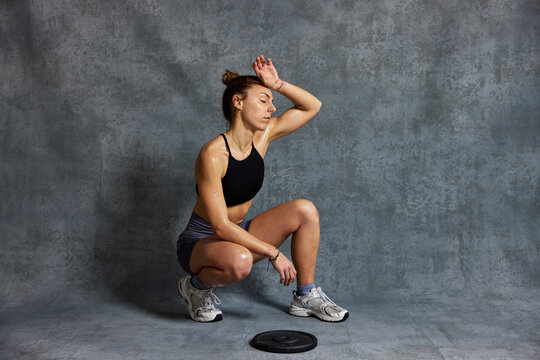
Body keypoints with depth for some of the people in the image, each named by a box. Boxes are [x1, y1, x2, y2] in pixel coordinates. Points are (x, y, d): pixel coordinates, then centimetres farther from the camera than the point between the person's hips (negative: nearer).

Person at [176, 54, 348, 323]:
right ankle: (196, 285, -4)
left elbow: (312, 106, 4)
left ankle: (305, 297, 2)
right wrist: (273, 253, -27)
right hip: (200, 241, -6)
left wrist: (278, 85, -12)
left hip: (238, 234, 7)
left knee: (305, 210, -12)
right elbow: (221, 227, -28)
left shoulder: (262, 136, -4)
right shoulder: (213, 154, -25)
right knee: (239, 261, -40)